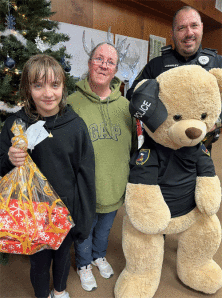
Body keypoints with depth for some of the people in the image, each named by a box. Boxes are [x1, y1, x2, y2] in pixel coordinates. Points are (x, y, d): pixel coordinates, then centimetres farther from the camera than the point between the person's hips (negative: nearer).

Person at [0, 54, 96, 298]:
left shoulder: (75, 125, -12)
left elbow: (86, 175, -7)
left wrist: (84, 220, -3)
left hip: (67, 211, 1)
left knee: (63, 254, 24)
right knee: (39, 259, 20)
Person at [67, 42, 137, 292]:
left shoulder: (125, 105, -3)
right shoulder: (72, 103, -13)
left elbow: (133, 146, 7)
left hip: (115, 187, 3)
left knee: (105, 227, 27)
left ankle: (99, 255, 58)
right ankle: (84, 264, 51)